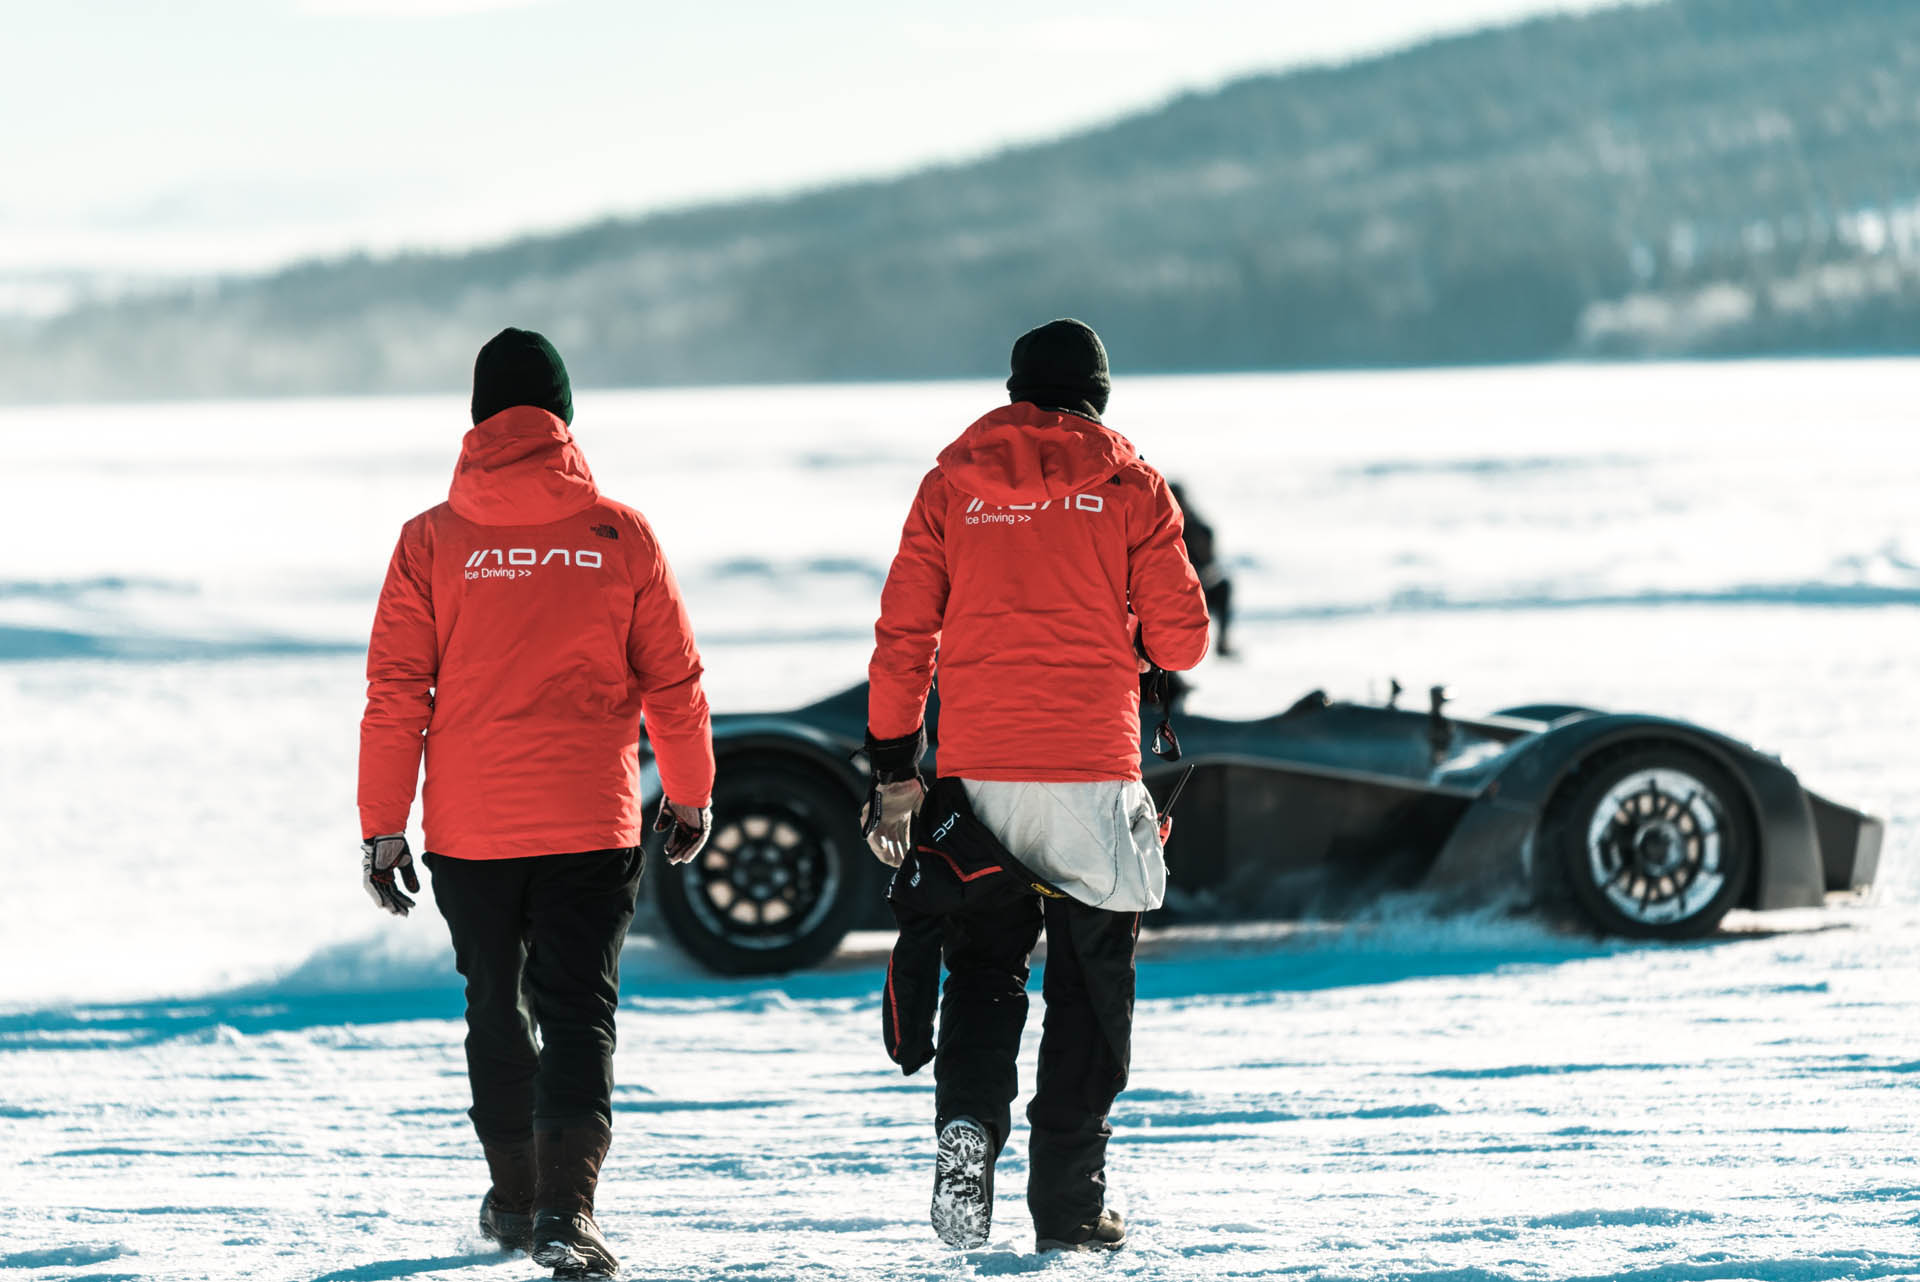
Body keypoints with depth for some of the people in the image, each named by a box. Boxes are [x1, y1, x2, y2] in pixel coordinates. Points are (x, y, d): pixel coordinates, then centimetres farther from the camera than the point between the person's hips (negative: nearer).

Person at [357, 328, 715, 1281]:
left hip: (470, 828, 1)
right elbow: (673, 681, 4)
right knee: (578, 1012, -1)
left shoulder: (432, 541, -3)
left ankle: (514, 1198, 30)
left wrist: (383, 825, 2)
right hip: (591, 823, -1)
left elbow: (395, 694, -4)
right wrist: (690, 796, 18)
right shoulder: (618, 537, -2)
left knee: (496, 1007, 18)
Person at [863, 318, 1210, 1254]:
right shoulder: (1130, 489, 1)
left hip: (979, 771, 2)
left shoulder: (952, 485, 6)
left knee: (983, 970, 13)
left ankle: (967, 1119, -15)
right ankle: (1067, 1204, 6)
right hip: (1094, 773, -1)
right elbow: (1181, 641, 0)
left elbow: (902, 635, 3)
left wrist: (893, 769, 8)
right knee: (1089, 990, 8)